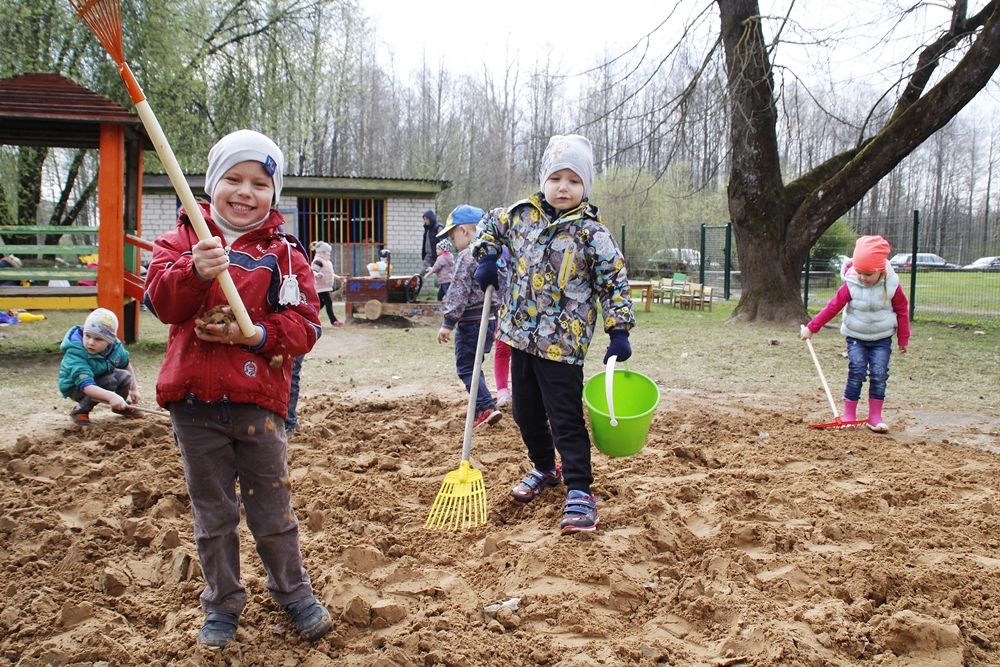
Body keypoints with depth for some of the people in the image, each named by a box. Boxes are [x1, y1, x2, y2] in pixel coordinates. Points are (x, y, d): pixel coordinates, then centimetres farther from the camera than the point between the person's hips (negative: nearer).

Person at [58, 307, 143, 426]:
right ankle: (80, 411, -10)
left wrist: (134, 389, 9)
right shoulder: (75, 354, -36)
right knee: (108, 382, -31)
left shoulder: (115, 347, -18)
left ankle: (122, 406, 11)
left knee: (125, 376, -18)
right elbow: (86, 385, -47)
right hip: (76, 387, -6)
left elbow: (126, 364, 6)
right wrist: (111, 396, -61)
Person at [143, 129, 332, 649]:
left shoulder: (283, 252, 2)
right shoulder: (183, 240, 4)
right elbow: (160, 300, -12)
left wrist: (256, 335, -19)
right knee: (212, 513, 13)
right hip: (194, 400, 1)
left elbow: (304, 324, -3)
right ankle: (222, 604, 29)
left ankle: (293, 592, 31)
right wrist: (195, 271, -31)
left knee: (272, 509, 11)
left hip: (258, 399, -1)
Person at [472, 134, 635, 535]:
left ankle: (579, 492, 2)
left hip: (562, 343, -6)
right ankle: (544, 469, 39)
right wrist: (486, 258, 8)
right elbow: (490, 225, 24)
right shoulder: (522, 214, 4)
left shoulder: (591, 232, -10)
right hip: (521, 336, 6)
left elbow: (614, 281, -8)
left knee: (566, 419, -6)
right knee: (526, 413, 17)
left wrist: (619, 331, -13)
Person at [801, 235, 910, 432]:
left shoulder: (892, 285, -11)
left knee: (879, 374, -4)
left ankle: (875, 416, 4)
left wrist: (903, 338, 4)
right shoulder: (851, 285, -14)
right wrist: (811, 328, -12)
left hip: (882, 338, 1)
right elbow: (833, 307, -11)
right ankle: (849, 415, -1)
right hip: (856, 337, -1)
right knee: (856, 373, -9)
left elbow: (902, 311, 0)